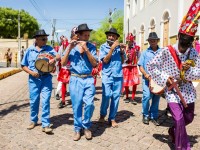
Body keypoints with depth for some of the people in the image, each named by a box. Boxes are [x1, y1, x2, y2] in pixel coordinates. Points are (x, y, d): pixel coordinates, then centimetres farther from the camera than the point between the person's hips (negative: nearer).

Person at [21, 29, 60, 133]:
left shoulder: (49, 48, 3)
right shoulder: (30, 50, 2)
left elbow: (59, 56, -8)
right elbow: (23, 65, 6)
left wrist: (54, 59, -30)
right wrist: (31, 72, -10)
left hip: (46, 78, 0)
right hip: (34, 79, 1)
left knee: (45, 101, -4)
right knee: (34, 101, 10)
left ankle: (45, 125, 4)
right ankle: (33, 120, 31)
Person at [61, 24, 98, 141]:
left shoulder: (91, 47, 4)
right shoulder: (71, 46, 4)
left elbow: (95, 63, -7)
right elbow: (63, 63, -2)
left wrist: (86, 49, -15)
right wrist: (69, 49, -12)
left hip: (88, 79, 0)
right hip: (75, 79, 0)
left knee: (89, 103, -11)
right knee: (76, 105, 3)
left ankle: (86, 126, 13)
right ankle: (78, 129, 21)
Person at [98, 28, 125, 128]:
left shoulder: (119, 46, 11)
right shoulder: (103, 47, 2)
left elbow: (122, 61, 14)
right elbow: (105, 60, -11)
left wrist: (122, 52, -2)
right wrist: (112, 48, -13)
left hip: (118, 75, 3)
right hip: (107, 75, -3)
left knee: (116, 97, 3)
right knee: (106, 95, -14)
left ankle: (112, 118, 15)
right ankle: (102, 115, 12)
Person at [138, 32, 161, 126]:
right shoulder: (145, 53, 5)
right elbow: (140, 66, 3)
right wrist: (145, 74, -13)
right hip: (147, 79, -1)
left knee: (156, 98, 8)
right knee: (147, 96, -12)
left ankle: (153, 116, 22)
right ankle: (145, 115, 8)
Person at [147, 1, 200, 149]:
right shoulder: (167, 51, -16)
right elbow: (151, 66, -9)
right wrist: (164, 78, -17)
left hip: (187, 90, 5)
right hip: (172, 90, -5)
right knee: (179, 119, -11)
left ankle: (173, 131, 49)